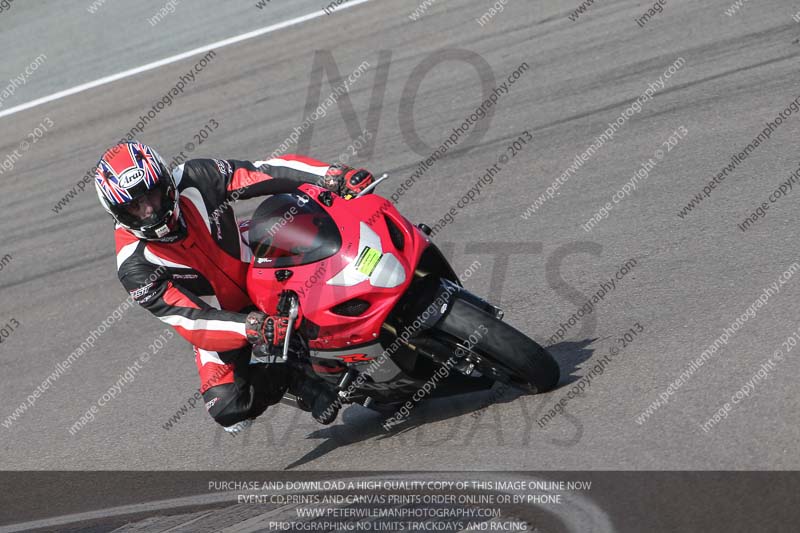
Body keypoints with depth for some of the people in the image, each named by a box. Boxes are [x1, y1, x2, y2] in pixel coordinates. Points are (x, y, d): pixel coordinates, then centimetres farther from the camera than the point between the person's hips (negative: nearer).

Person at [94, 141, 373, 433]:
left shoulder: (194, 181, -17)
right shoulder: (135, 267, -23)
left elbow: (267, 171, -18)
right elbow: (188, 320, -30)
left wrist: (334, 176, -32)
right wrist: (253, 328, -46)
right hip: (216, 321, -2)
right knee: (228, 407, -22)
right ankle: (293, 378, -1)